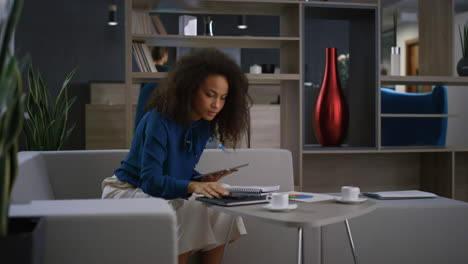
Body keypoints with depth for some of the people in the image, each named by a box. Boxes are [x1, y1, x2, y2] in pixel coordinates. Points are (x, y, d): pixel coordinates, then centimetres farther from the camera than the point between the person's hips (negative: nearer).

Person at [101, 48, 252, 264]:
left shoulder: (204, 125, -1)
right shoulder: (159, 120, -24)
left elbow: (181, 171, 8)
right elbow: (150, 180, -31)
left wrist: (205, 181, -13)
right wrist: (193, 186, -47)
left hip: (165, 193, 7)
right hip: (126, 191, -6)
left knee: (220, 210, -16)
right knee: (188, 211, -31)